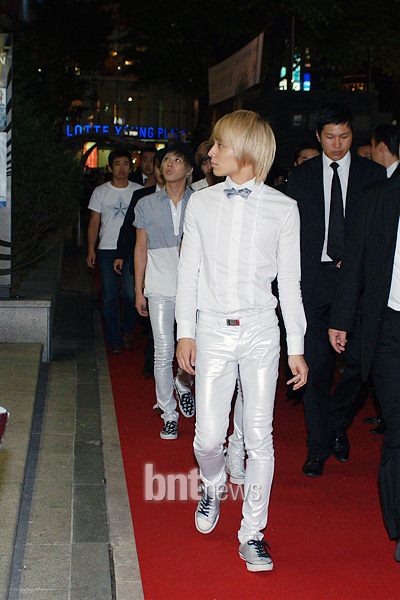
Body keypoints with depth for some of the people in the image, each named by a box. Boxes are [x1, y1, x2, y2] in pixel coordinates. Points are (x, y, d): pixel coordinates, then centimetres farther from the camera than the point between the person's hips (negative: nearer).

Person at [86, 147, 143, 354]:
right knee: (109, 298, -2)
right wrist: (91, 249, 0)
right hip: (107, 250, 1)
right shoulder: (101, 192, 8)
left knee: (131, 294, -9)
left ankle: (127, 328, 19)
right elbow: (94, 223, 9)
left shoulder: (139, 191, 8)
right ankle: (114, 341, 7)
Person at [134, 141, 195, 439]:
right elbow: (141, 248, 12)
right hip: (160, 289, 1)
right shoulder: (146, 204, 9)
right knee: (163, 353, 0)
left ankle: (183, 382, 28)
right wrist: (138, 290, 9)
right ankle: (169, 414, 13)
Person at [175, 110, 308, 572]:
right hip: (213, 330, 1)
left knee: (259, 437, 0)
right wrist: (185, 333, 2)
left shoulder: (283, 209, 1)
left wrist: (297, 348, 3)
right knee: (209, 436, -1)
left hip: (260, 331, -1)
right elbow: (188, 272, 8)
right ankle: (212, 487, 34)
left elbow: (290, 281, 3)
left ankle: (252, 534, 15)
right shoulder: (201, 203, 6)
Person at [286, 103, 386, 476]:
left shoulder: (373, 174, 7)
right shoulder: (301, 177, 9)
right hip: (314, 278, 0)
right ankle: (319, 445, 13)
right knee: (317, 363, 1)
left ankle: (337, 424, 23)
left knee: (359, 361, -4)